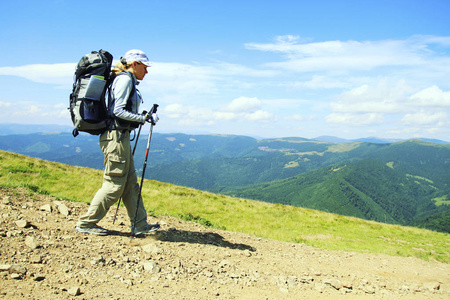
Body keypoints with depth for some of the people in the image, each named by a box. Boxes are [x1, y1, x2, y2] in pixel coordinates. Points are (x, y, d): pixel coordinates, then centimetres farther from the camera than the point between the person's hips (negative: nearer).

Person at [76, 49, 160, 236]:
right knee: (114, 184, -4)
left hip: (121, 136, 10)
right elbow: (118, 110, -18)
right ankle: (85, 223, 8)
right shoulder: (125, 79, -9)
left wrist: (141, 118, 12)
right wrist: (142, 118, -17)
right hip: (116, 136, -10)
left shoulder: (129, 81, 20)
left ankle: (140, 225, 16)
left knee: (130, 183, 10)